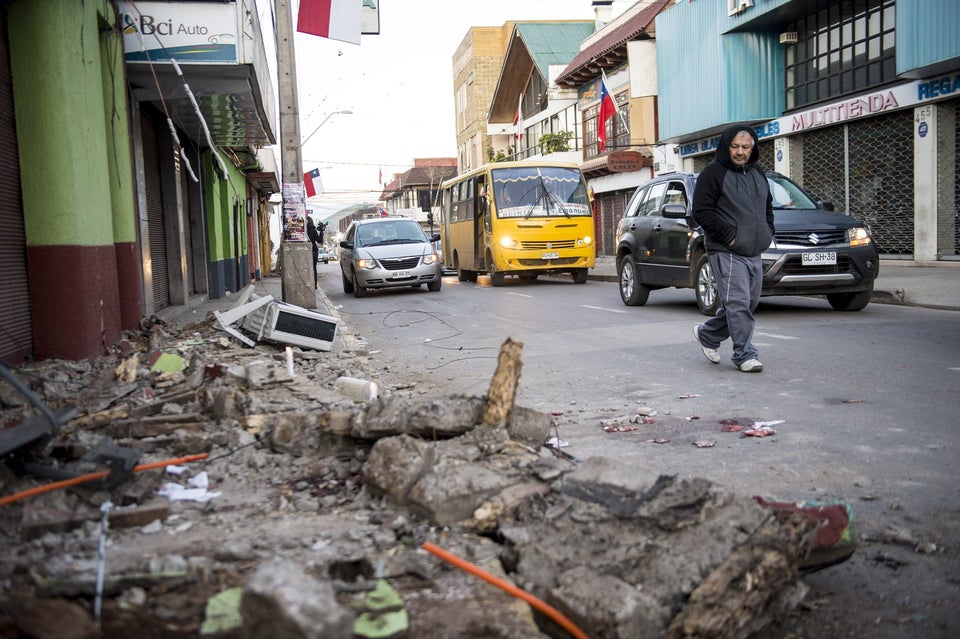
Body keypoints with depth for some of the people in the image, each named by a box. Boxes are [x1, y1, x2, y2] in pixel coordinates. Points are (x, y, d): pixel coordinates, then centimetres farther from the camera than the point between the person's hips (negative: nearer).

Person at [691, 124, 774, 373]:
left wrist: (768, 232, 11)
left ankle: (707, 334, 28)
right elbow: (701, 211, -13)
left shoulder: (757, 173, 17)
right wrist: (728, 235, -16)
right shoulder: (713, 173, -7)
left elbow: (767, 206, 28)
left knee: (749, 303, 12)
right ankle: (745, 355, -3)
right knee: (738, 303, -11)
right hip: (727, 252, -8)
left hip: (754, 253, 8)